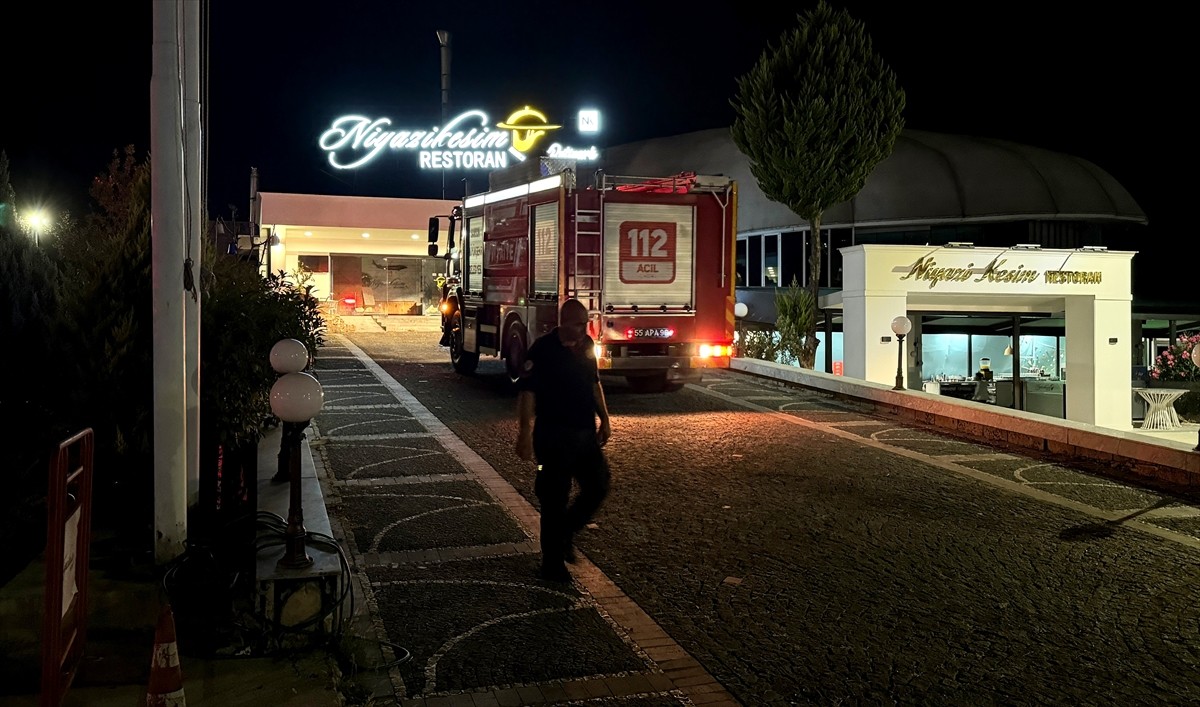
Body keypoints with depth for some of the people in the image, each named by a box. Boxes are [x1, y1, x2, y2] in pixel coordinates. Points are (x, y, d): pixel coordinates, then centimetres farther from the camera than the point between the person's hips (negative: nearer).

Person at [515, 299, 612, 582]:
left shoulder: (586, 345, 7)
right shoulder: (543, 349, -15)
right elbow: (526, 391, -20)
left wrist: (604, 420, 17)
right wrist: (525, 433, -27)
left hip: (586, 434, 7)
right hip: (555, 436, -7)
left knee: (598, 487, 10)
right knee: (555, 499, 0)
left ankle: (566, 532, 32)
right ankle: (552, 564, 13)